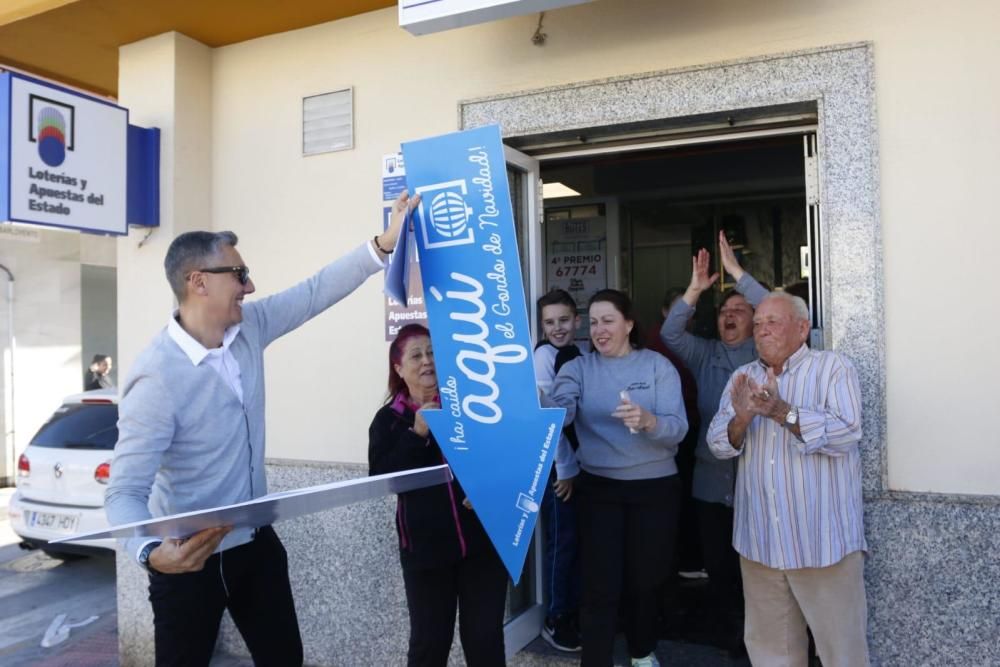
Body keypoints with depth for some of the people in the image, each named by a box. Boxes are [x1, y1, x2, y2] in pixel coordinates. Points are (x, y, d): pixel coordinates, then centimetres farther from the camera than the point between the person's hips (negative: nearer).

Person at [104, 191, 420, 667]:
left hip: (256, 541, 7)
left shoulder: (249, 327, -5)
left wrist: (384, 243, -8)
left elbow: (316, 291, -1)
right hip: (190, 559, -6)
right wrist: (152, 552, -46)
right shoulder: (158, 377, -26)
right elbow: (125, 491, -27)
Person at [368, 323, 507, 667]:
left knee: (485, 636, 8)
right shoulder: (388, 419, 3)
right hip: (425, 546, 0)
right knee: (429, 639, 11)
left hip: (482, 538, 0)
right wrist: (417, 434, -16)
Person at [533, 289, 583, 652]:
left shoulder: (577, 354, 10)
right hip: (556, 464, -7)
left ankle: (576, 611, 29)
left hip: (579, 461, 7)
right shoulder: (544, 355, -14)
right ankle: (555, 619, 16)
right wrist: (565, 469, -15)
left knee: (580, 539, 14)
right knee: (562, 540, 0)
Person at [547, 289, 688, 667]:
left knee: (646, 578, 16)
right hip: (597, 487, 0)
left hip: (655, 487, 1)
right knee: (600, 584, -1)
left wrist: (648, 421, -34)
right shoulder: (578, 368, -1)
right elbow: (556, 411, -19)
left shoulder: (657, 365, -4)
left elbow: (678, 428, -13)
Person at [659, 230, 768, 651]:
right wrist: (695, 289, -13)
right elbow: (670, 334, -4)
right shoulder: (704, 355, 10)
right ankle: (726, 627, 29)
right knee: (716, 559, 12)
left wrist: (737, 272, -16)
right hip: (711, 477, 3)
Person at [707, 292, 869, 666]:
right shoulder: (742, 378, 10)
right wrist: (742, 418, -17)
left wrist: (782, 412, -25)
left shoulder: (833, 368, -3)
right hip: (759, 542, 4)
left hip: (822, 540, -4)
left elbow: (846, 433, -17)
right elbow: (718, 444, 3)